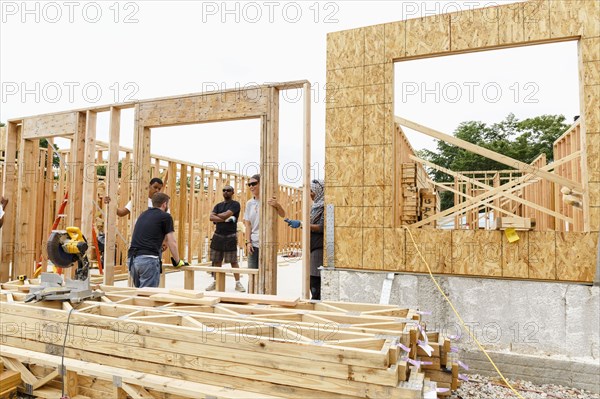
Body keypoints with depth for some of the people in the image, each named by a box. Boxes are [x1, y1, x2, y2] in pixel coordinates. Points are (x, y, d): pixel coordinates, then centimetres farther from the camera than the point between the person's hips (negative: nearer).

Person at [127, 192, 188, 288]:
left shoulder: (143, 215, 23)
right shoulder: (165, 217, 2)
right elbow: (172, 243, 4)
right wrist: (178, 261, 17)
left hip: (131, 259, 7)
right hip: (148, 259, -7)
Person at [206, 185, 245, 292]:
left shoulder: (235, 204, -1)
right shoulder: (218, 205, 14)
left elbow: (226, 214, -16)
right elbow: (211, 217, -3)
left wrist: (217, 216, 2)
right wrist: (225, 219, -15)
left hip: (230, 236, -5)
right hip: (218, 236, 5)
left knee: (233, 261, -2)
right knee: (216, 261, 8)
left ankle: (238, 283, 4)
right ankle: (215, 282, 18)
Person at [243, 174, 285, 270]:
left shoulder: (269, 200, -4)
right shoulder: (249, 203, 10)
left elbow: (283, 215, -14)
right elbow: (247, 224, 10)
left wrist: (277, 205, -35)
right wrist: (248, 242, 0)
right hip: (253, 244, 4)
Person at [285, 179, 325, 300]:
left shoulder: (324, 207, -9)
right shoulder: (316, 206, 17)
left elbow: (321, 227, -18)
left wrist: (301, 224, -20)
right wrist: (295, 223, 11)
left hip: (319, 248, -8)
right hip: (312, 247, 8)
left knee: (316, 279, -7)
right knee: (311, 278, 10)